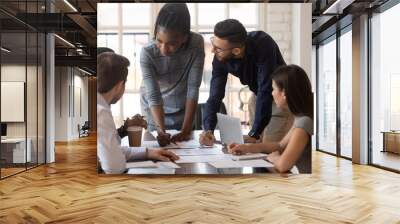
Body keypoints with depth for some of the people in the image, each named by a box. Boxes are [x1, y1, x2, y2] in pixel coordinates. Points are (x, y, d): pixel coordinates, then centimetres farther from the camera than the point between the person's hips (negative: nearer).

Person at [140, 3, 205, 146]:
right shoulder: (147, 53, -27)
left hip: (184, 111, 1)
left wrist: (186, 130, -27)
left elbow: (193, 88, -24)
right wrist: (161, 130, -41)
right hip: (154, 113, -1)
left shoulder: (196, 44, -25)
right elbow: (153, 96, -27)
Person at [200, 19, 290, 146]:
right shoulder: (220, 58, -19)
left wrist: (254, 134, -37)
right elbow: (215, 96, -18)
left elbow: (266, 92, -36)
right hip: (258, 95, 5)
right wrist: (208, 129, -34)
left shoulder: (263, 44, -34)